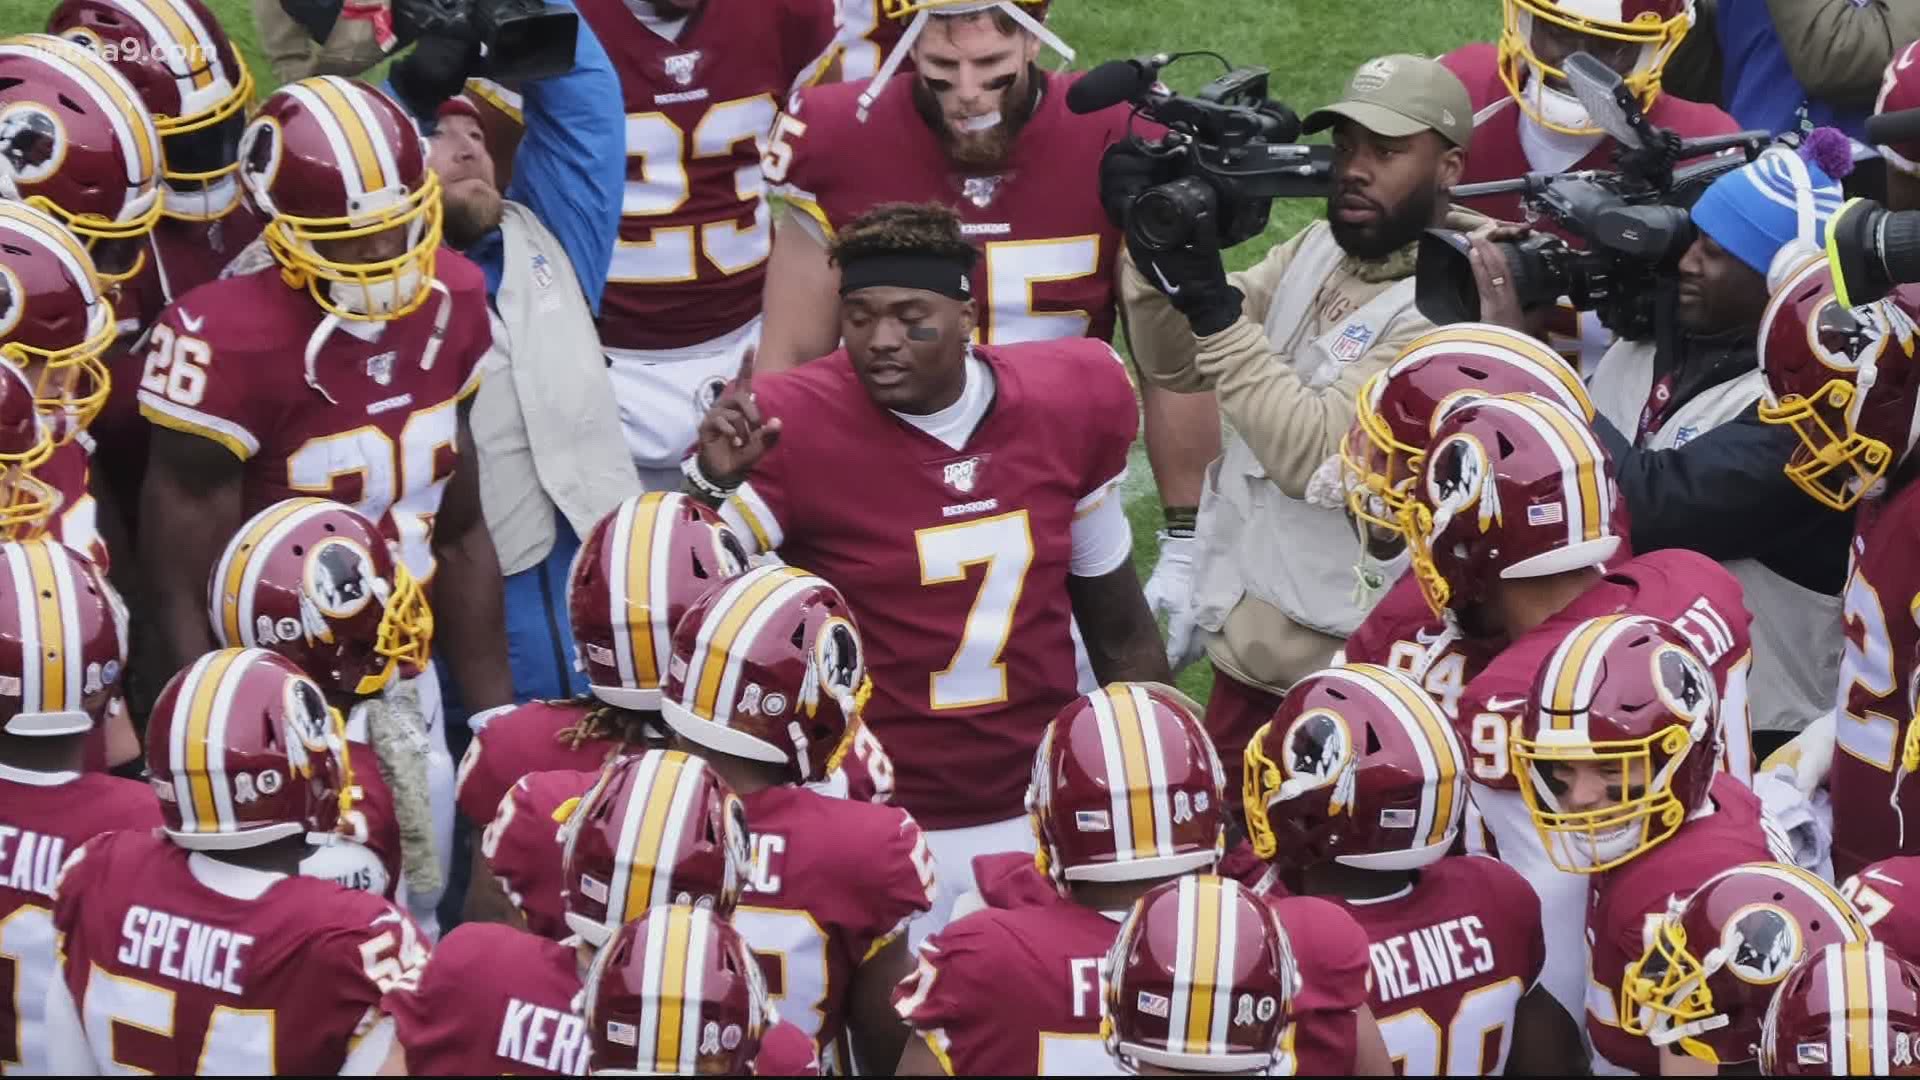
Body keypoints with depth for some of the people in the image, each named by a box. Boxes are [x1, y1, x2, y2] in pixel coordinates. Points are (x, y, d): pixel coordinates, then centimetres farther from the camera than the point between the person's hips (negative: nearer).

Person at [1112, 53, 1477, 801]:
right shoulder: (1318, 249, 6)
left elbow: (1316, 454, -26)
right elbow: (1178, 366, 8)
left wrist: (1213, 306, -27)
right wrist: (1152, 247, -10)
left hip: (1343, 665, -8)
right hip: (1247, 637, 8)